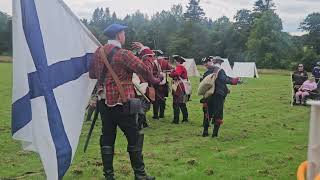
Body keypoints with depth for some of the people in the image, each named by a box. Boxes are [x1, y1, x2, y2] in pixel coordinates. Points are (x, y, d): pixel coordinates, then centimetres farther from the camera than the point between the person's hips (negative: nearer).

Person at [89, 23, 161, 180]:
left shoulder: (98, 52, 7)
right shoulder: (123, 54, -14)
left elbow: (92, 74, 17)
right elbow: (145, 69, -20)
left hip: (104, 102, 6)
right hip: (122, 103, -6)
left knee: (107, 137, 11)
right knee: (135, 137, 6)